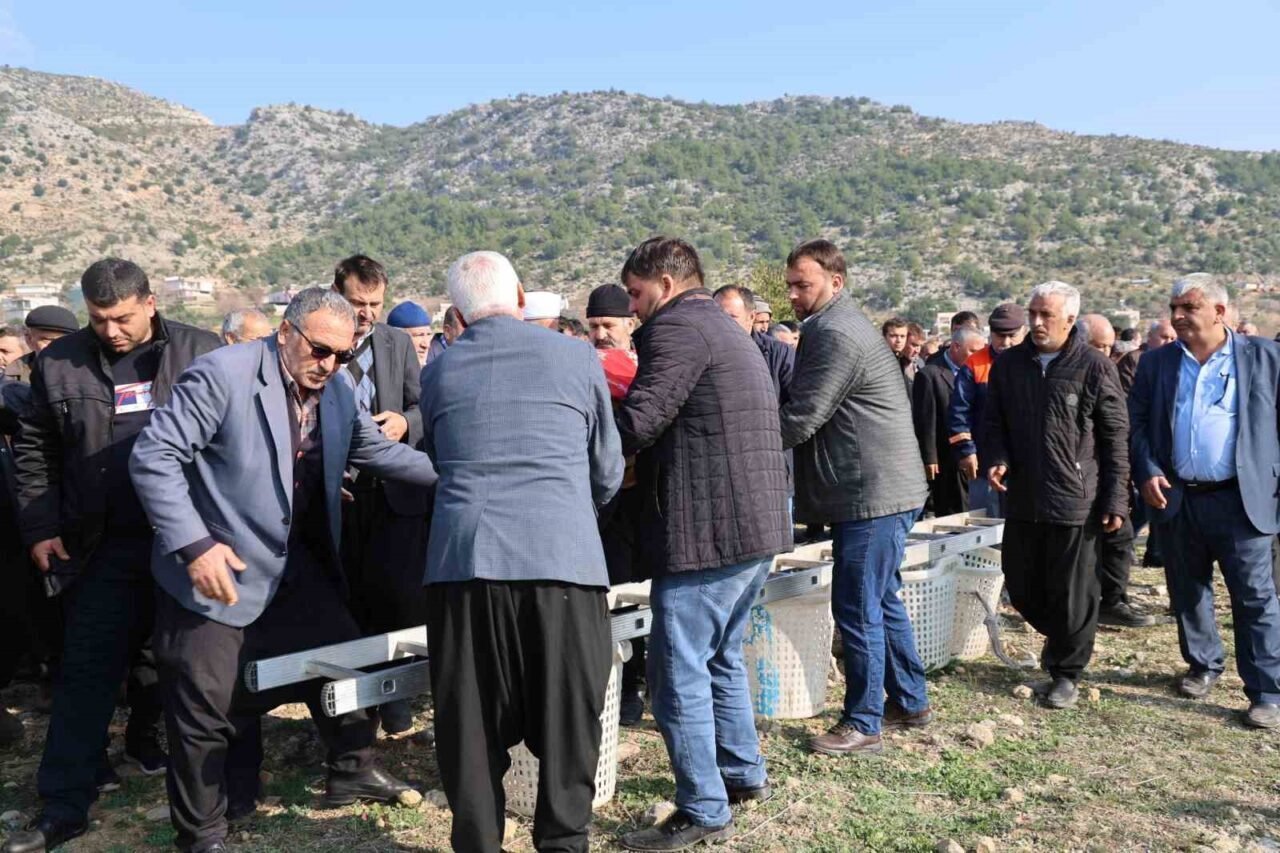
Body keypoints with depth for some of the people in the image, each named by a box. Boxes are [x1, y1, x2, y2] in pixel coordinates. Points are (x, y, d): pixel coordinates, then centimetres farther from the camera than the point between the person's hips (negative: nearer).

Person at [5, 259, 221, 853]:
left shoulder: (201, 352, -1)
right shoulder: (60, 363, 2)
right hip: (103, 545, 0)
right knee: (86, 669, 3)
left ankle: (147, 741, 39)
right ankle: (64, 805, 10)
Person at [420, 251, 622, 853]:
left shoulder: (438, 371, 13)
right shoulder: (577, 357, 7)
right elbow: (608, 472, 14)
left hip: (463, 556, 2)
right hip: (562, 555, -1)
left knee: (471, 721, 12)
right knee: (566, 716, 10)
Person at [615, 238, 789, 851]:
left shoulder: (677, 327, -10)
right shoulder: (728, 331, 21)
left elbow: (635, 424, -18)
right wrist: (643, 464, 17)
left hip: (707, 530, -10)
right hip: (758, 524, 10)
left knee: (679, 673, -1)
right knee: (721, 657, 23)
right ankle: (745, 773, 35)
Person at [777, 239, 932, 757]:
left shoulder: (836, 336, -16)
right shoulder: (839, 327, 18)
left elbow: (799, 420, -19)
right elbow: (795, 387, 17)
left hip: (872, 495, -11)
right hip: (882, 491, 11)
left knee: (857, 608, -3)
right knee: (882, 601, 19)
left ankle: (863, 725, 7)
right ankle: (910, 702, 32)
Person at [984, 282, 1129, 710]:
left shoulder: (1094, 367, -5)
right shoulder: (1008, 364, 7)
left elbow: (1115, 438, -3)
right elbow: (993, 421, 14)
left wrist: (1115, 499, -6)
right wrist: (996, 459, -6)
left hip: (1075, 499, -4)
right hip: (1021, 498, 5)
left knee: (1071, 593, 4)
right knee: (1021, 586, 13)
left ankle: (1066, 672, 20)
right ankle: (1058, 636, 41)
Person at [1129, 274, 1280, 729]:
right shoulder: (1155, 362, 7)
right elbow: (1136, 422, 8)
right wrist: (1147, 472, -6)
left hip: (1242, 499, -3)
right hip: (1176, 499, 3)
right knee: (1188, 592, 15)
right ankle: (1203, 665, 34)